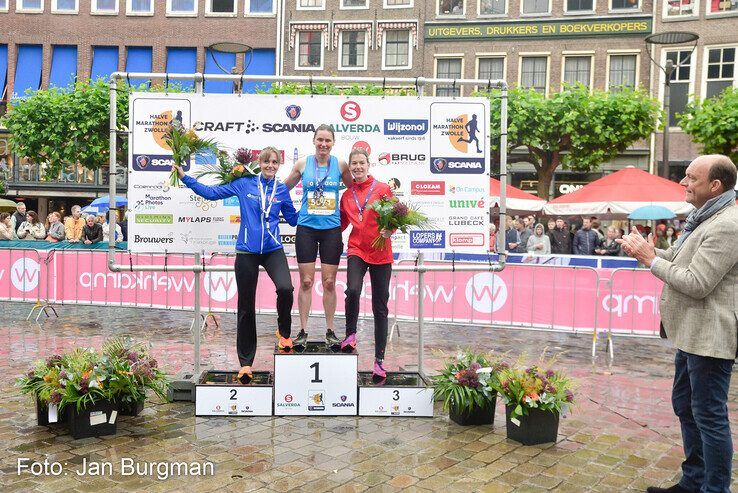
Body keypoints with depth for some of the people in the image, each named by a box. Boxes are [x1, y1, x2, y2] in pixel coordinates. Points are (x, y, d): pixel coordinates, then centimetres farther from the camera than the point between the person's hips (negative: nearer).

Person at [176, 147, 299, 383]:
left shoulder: (282, 190, 7)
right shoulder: (244, 184, 2)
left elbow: (294, 219, 16)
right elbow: (211, 193, 7)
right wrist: (185, 178, 6)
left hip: (273, 250, 0)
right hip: (247, 251, 0)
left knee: (285, 288, -29)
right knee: (246, 307, 6)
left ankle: (284, 332, 0)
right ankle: (245, 363, 19)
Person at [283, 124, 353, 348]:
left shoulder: (340, 164, 3)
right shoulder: (302, 164, 3)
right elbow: (284, 187, 15)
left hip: (331, 229, 0)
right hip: (306, 228, 0)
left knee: (329, 282, 4)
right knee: (306, 281, 1)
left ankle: (330, 331, 16)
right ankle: (303, 331, 11)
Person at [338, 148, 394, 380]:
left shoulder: (382, 189, 0)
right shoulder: (347, 195, 10)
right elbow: (341, 224, 20)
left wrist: (390, 230, -18)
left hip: (381, 254, -1)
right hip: (357, 250, 1)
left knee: (380, 308, 3)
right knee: (353, 290, -28)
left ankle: (379, 360, 12)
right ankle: (350, 334, -2)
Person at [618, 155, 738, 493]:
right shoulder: (702, 218, 13)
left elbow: (696, 283, -24)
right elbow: (675, 260, 19)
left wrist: (650, 259, -14)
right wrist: (645, 250, 2)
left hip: (708, 336, -11)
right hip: (691, 332, 11)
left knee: (709, 415, -1)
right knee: (684, 405, 19)